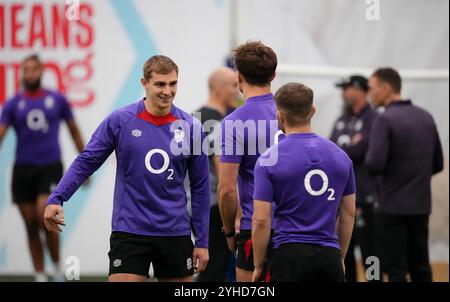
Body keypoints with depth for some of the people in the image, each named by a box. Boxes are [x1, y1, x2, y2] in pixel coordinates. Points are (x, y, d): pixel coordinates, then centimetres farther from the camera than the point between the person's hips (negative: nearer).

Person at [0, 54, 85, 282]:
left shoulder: (57, 100, 4)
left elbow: (74, 131, 13)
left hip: (50, 167, -2)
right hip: (23, 168, 2)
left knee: (44, 215, -20)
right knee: (31, 226, 4)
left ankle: (58, 269, -2)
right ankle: (40, 276, 15)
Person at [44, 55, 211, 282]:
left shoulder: (191, 127, 1)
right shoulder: (119, 121, -4)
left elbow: (200, 187, 6)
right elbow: (86, 162, 0)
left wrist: (202, 242, 5)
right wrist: (56, 199, -15)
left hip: (175, 233, 2)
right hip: (129, 231, -2)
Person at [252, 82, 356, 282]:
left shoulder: (269, 160, -7)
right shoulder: (340, 155, 6)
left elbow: (261, 221, -9)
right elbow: (348, 214, 11)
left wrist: (258, 266, 1)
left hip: (288, 256, -3)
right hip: (329, 256, 3)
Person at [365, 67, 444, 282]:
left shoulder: (385, 120, -13)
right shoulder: (426, 118, 8)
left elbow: (375, 164, -21)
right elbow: (437, 164, 13)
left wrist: (365, 151, 0)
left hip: (393, 207, -6)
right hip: (421, 206, 6)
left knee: (396, 270, -1)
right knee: (420, 268, 14)